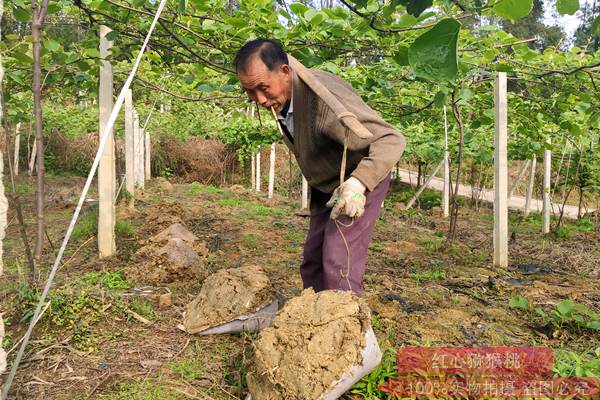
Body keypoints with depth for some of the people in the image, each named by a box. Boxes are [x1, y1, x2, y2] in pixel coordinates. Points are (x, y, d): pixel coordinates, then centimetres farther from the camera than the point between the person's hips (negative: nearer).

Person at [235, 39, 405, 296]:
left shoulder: (323, 96, -34)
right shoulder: (278, 96, -7)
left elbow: (391, 140, -37)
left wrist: (359, 183, -53)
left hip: (361, 182, -8)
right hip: (325, 187, 8)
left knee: (338, 264, -16)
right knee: (312, 263, 11)